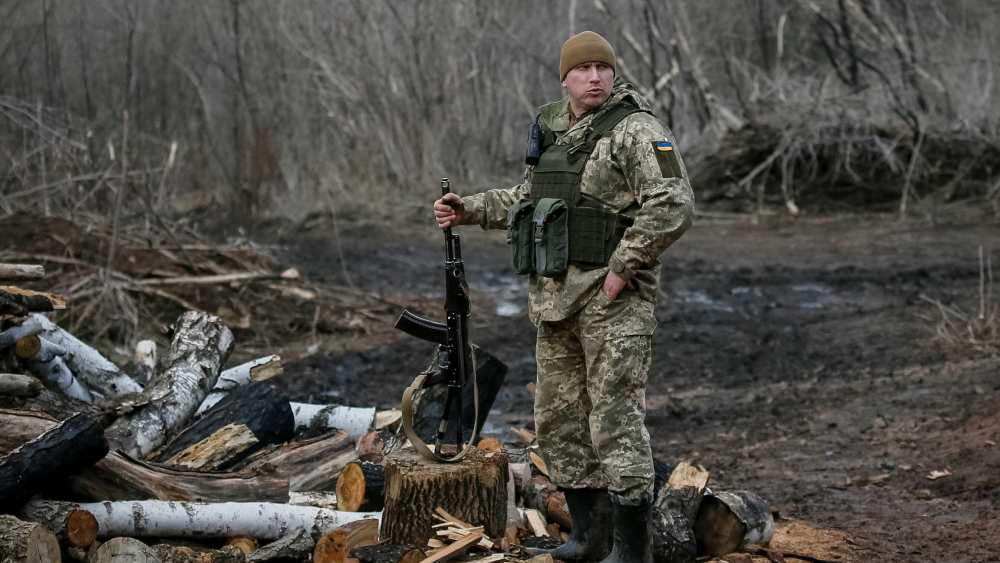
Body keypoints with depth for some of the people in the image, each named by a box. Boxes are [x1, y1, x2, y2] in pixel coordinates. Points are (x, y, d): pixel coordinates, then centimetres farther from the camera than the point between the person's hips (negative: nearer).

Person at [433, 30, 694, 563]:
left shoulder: (635, 130, -10)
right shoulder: (552, 130, 15)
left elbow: (673, 205, -19)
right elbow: (528, 198, 29)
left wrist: (622, 268, -19)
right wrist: (468, 210, 18)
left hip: (612, 297, -8)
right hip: (555, 295, 8)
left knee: (615, 418, -8)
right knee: (559, 417, 12)